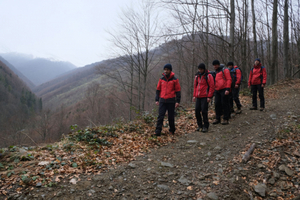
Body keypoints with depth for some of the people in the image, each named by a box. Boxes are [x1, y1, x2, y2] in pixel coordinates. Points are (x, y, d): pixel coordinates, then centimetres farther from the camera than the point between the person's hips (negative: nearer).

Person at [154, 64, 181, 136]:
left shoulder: (175, 80, 0)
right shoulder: (161, 79, 8)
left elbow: (178, 91, 0)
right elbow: (158, 90, 13)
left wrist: (177, 101, -5)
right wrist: (157, 100, 7)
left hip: (171, 101, -2)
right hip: (162, 101, 2)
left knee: (171, 117, 6)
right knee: (160, 116, -5)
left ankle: (172, 130, 23)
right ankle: (158, 131, -7)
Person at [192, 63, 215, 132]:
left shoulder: (208, 76, -5)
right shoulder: (197, 76, 13)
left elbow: (212, 87, -8)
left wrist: (209, 97, -13)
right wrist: (194, 95, 12)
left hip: (205, 97, -6)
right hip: (198, 97, 6)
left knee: (204, 111, -7)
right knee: (197, 110, 4)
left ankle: (206, 126, 4)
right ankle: (200, 125, 18)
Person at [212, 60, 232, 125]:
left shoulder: (225, 70, -2)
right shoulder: (215, 72, 20)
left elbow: (229, 79, -9)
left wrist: (227, 89, -17)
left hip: (224, 90, -7)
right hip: (217, 90, 7)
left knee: (224, 104, -3)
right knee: (217, 104, 6)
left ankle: (225, 119, 4)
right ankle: (217, 118, 15)